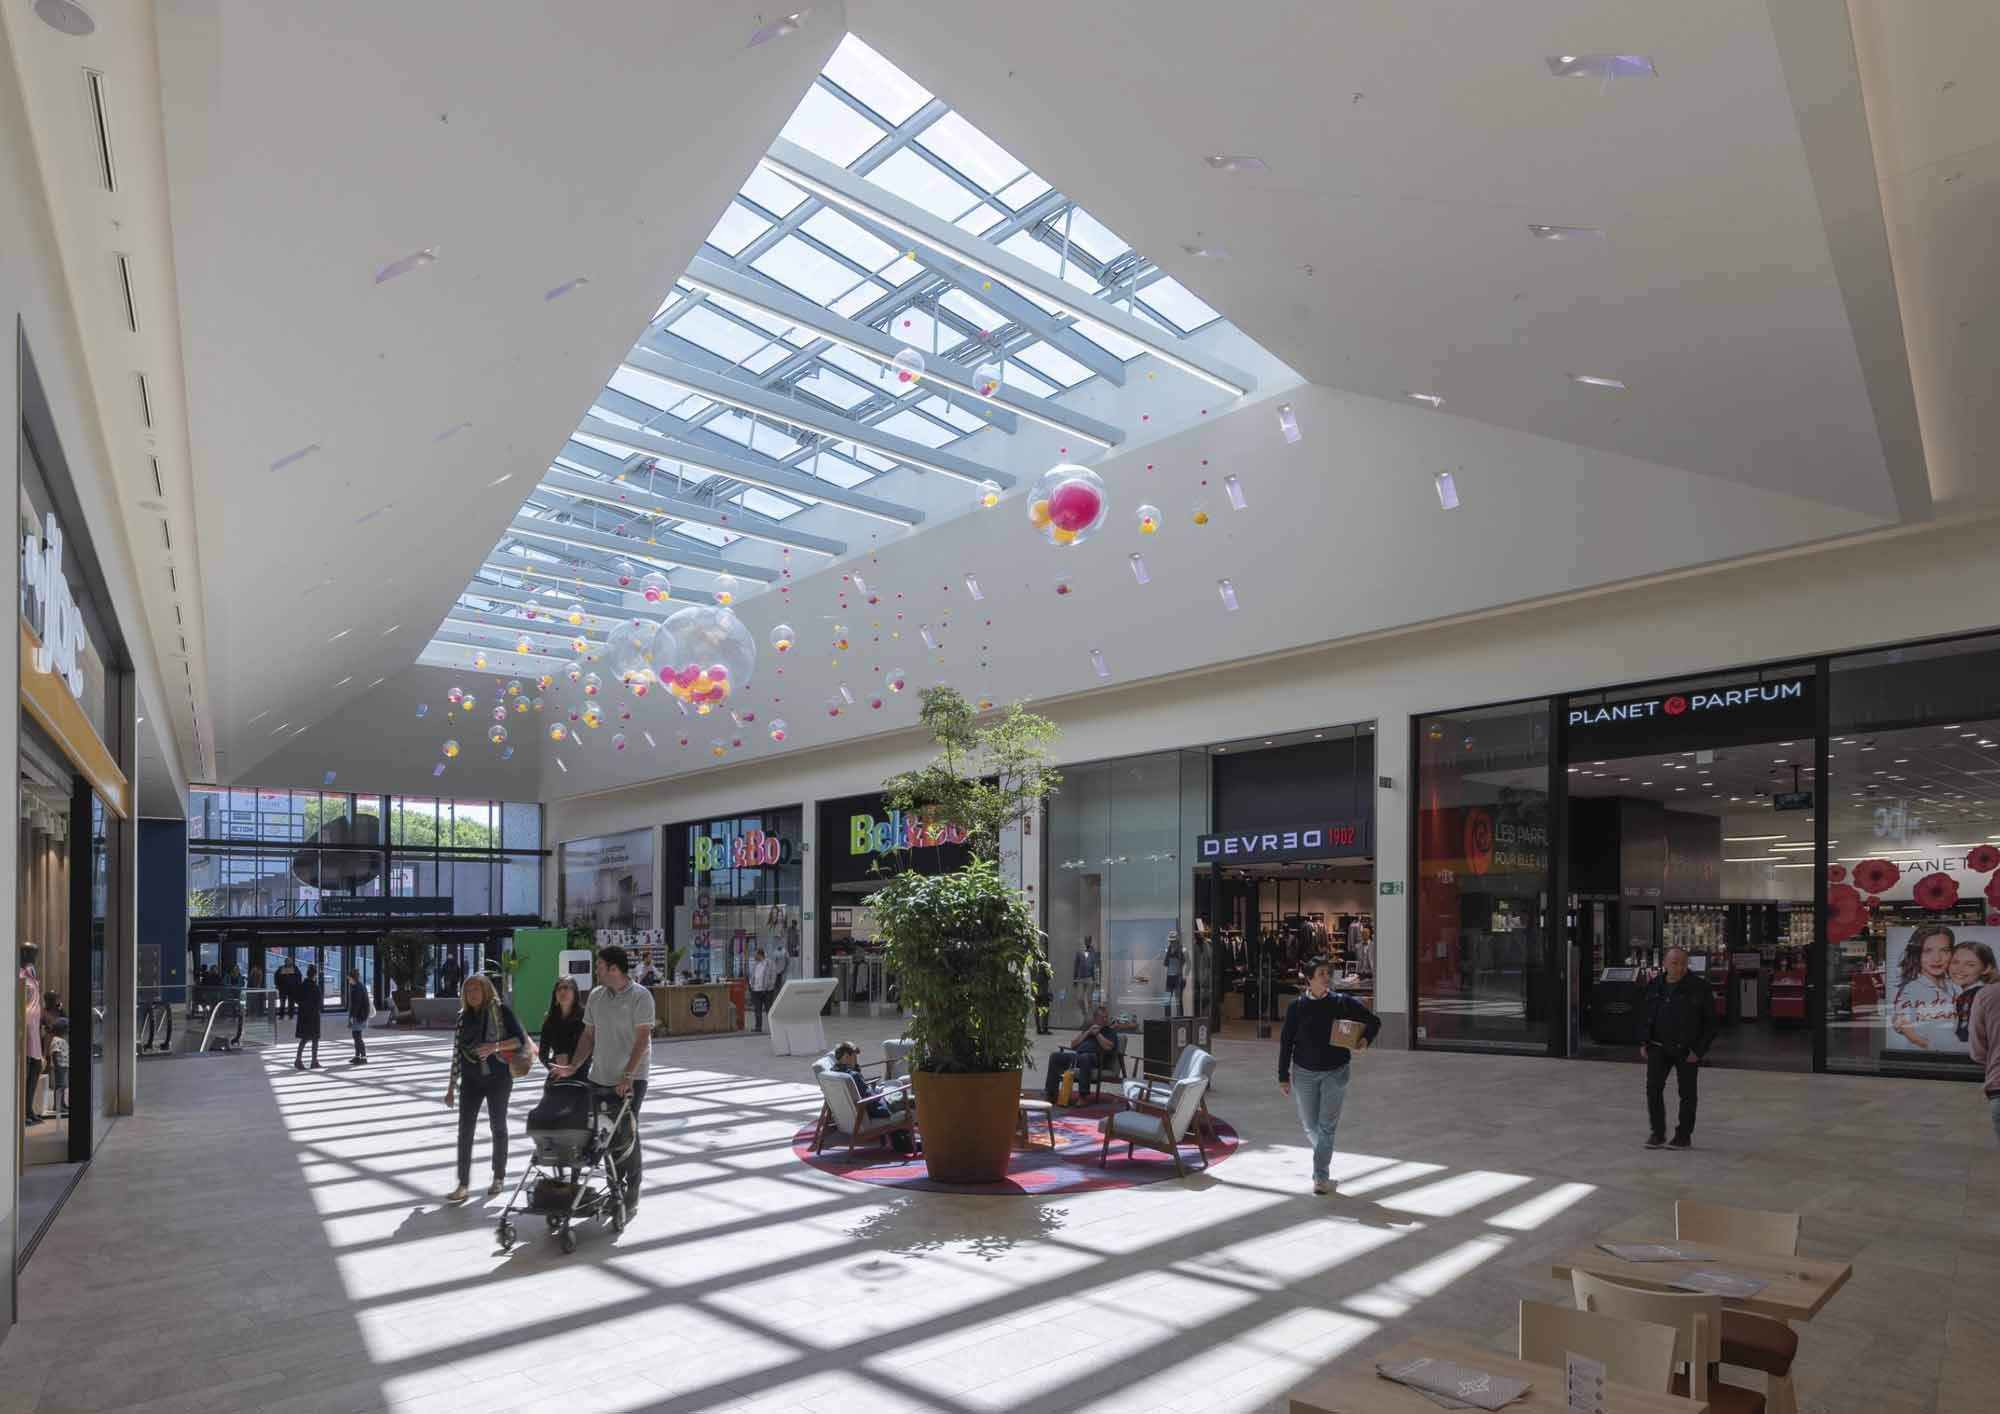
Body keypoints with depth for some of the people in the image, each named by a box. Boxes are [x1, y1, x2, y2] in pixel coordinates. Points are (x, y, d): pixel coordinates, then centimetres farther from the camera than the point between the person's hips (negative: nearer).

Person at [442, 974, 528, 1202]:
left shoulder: (501, 1010, -5)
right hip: (471, 1079, 3)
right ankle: (463, 1183, 0)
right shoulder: (464, 1017, 7)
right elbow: (457, 1052, 10)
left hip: (498, 1077, -3)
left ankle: (499, 1177, 20)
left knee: (497, 1127, 7)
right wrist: (451, 1087, 10)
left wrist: (495, 1046, -25)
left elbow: (520, 1039, -9)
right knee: (465, 1130, -4)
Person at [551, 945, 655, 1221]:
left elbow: (642, 1039, -17)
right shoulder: (596, 996, 7)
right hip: (601, 1076, 6)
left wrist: (627, 1076, -22)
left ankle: (631, 1198, 3)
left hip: (631, 1078, -6)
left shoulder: (640, 996, -12)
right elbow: (589, 1035, 14)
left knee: (627, 1133, -5)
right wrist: (573, 1067, 5)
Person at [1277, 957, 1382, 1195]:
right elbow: (1286, 1041, 0)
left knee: (1327, 1126, -4)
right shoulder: (1297, 1006, -5)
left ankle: (1321, 1178, 3)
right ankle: (1322, 1149, 43)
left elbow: (1374, 1021, 5)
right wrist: (1283, 1075, 0)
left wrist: (1365, 1038, -16)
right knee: (1310, 1126, 11)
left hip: (1336, 1072, -1)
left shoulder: (1343, 1003, -4)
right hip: (1304, 1073, 1)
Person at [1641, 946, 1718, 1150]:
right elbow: (1646, 1016, 13)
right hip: (1659, 1047, 3)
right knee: (1653, 1087, -3)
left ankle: (1684, 1136, 19)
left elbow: (1710, 1022, -6)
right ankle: (1657, 1133, 8)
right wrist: (1643, 1042, 4)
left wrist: (1699, 1050, -11)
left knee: (1686, 1092, 7)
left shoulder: (1700, 987, -9)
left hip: (1686, 1050, -3)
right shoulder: (1654, 986, 4)